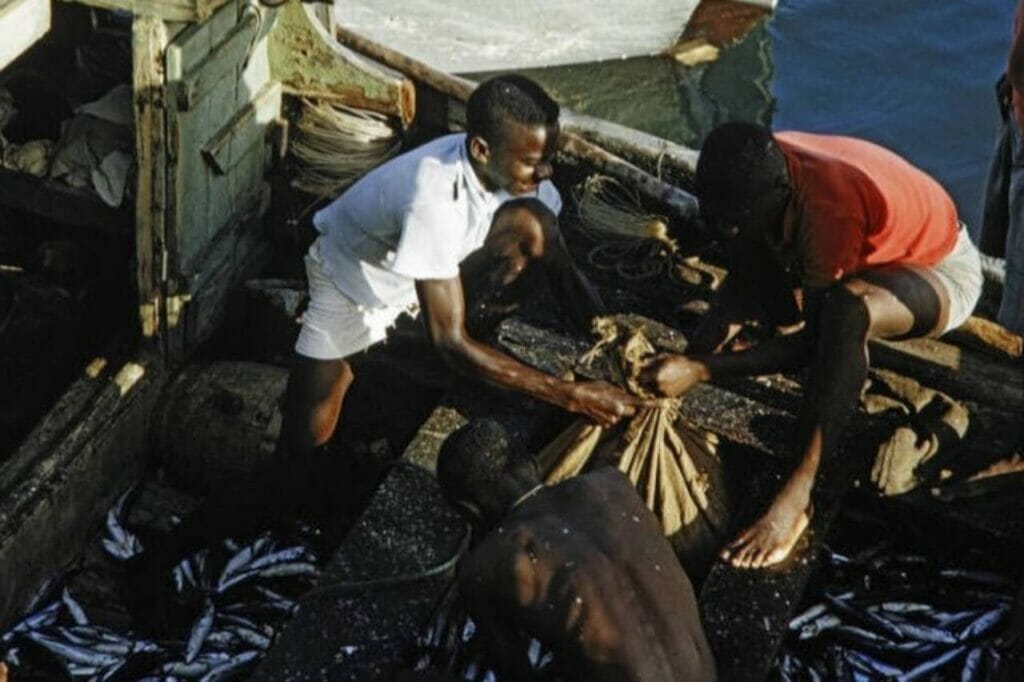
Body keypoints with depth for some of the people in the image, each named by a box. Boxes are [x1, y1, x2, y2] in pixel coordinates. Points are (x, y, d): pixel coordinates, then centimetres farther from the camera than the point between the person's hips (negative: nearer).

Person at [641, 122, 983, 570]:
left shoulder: (832, 207, -38)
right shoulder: (759, 172, -18)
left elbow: (808, 342, -32)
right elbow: (738, 292, -9)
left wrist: (699, 370, -37)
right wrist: (686, 359, -25)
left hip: (940, 269, -8)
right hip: (873, 256, 8)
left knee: (846, 308, -40)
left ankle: (798, 493, -38)